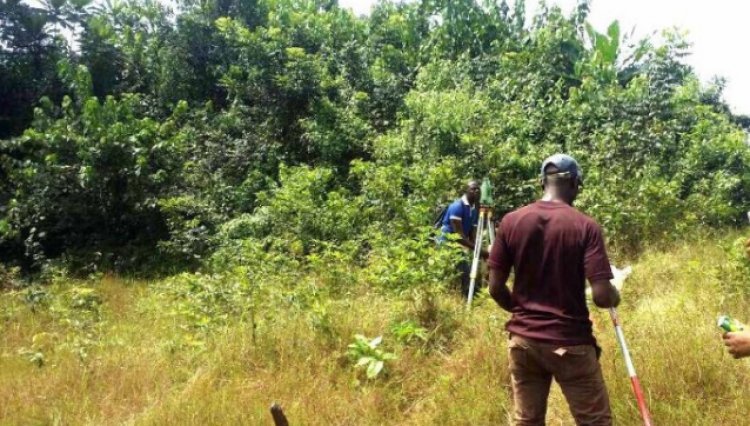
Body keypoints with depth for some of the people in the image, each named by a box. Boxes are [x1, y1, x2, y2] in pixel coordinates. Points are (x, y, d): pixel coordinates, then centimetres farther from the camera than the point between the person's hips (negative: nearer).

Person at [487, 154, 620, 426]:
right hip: (570, 342, -3)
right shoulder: (585, 226, -11)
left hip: (522, 339, 4)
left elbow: (495, 288, -1)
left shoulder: (511, 221, -3)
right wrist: (615, 298, 8)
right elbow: (602, 296, -15)